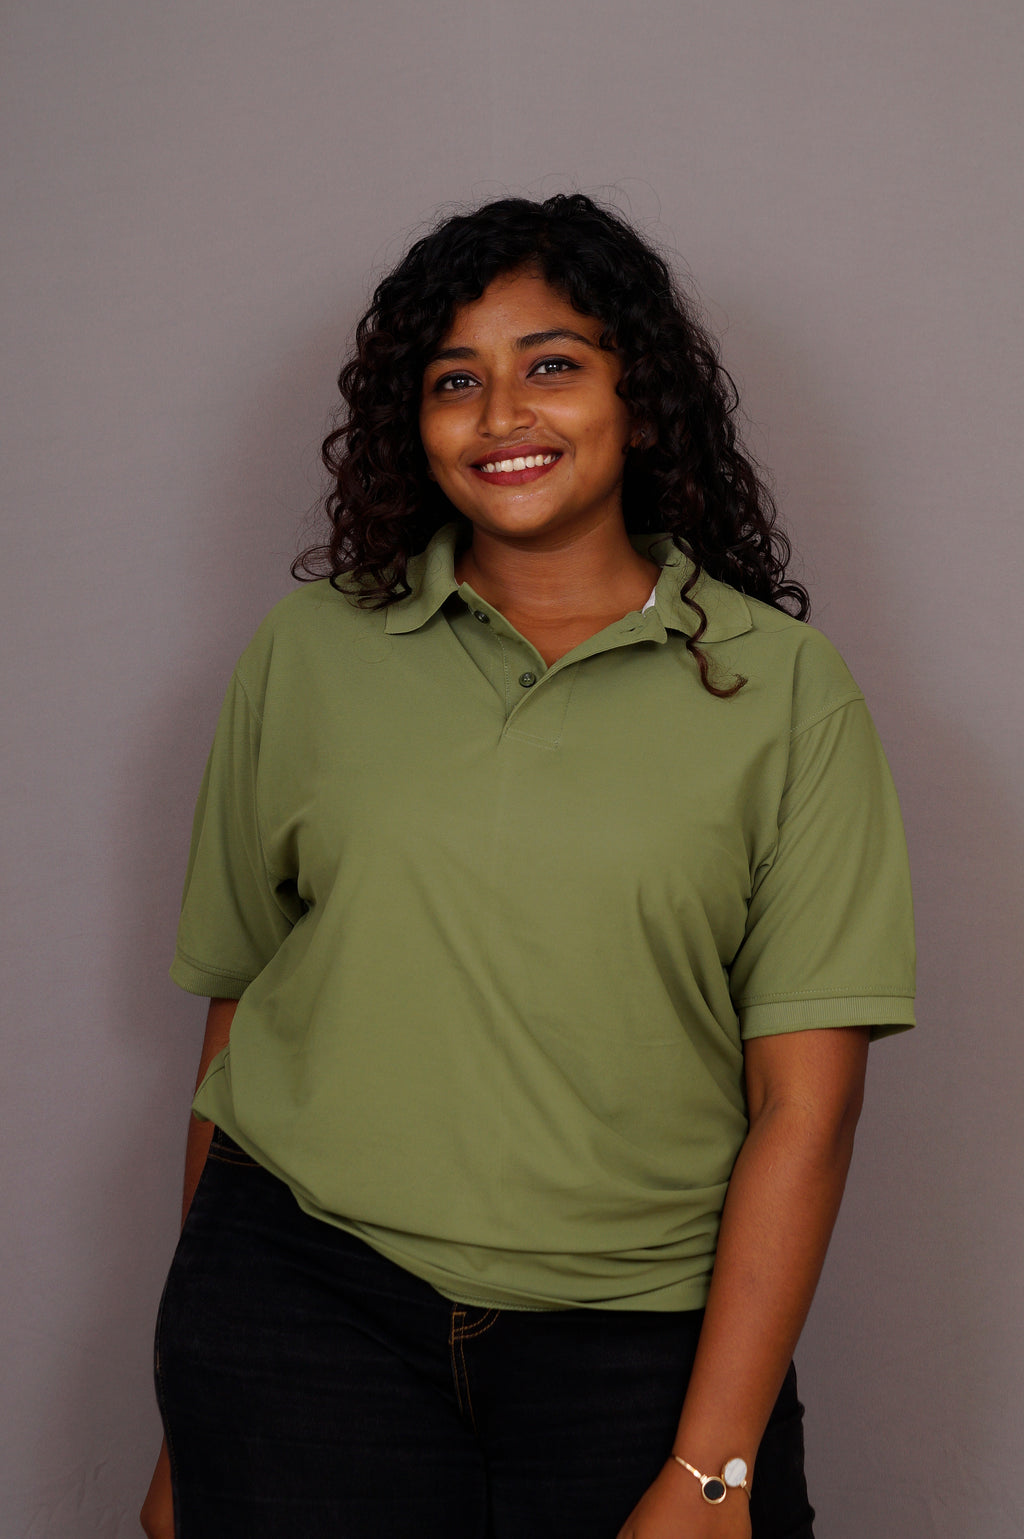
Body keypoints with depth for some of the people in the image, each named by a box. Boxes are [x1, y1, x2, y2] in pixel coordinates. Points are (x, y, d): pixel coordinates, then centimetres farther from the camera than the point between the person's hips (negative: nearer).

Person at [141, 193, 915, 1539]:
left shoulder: (781, 686, -1)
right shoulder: (310, 652, 5)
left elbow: (804, 1102, -6)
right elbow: (236, 1015, 8)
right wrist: (191, 1421, 10)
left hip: (639, 1334, 0)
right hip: (305, 1298, 1)